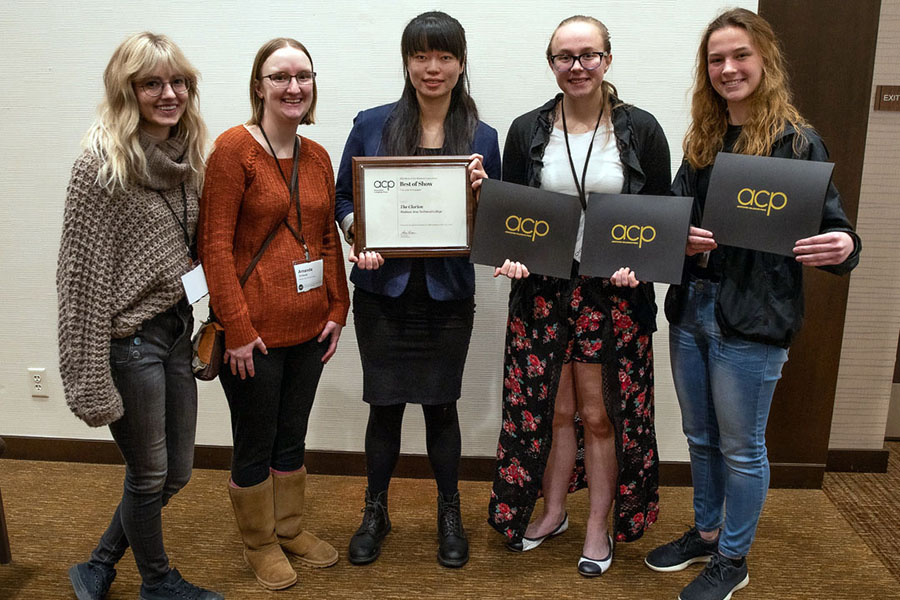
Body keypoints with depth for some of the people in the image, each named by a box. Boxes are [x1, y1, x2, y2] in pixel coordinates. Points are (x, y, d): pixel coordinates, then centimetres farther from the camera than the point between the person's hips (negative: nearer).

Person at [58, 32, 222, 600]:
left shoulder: (186, 158, 7)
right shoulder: (102, 164, -14)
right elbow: (83, 276, -16)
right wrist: (93, 380, -17)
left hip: (177, 329, 7)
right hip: (130, 337, -7)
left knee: (176, 473, 16)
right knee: (149, 475, 10)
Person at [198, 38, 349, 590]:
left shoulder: (318, 157, 9)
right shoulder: (234, 147, -10)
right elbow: (215, 244, -14)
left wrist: (338, 309, 6)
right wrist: (237, 328, -16)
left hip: (308, 328, 6)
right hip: (253, 333, -5)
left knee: (293, 437, 20)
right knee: (255, 445, 11)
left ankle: (291, 529, 40)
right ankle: (260, 543, 33)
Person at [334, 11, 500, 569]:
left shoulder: (482, 138, 3)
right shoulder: (371, 125, 1)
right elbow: (343, 198, 6)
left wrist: (481, 190, -15)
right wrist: (359, 239, -14)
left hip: (447, 292, 0)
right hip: (383, 290, 0)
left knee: (442, 404, 9)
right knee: (385, 404, 8)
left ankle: (450, 514, 31)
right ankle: (376, 512, 30)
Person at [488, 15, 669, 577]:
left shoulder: (641, 130, 1)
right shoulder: (527, 131, 5)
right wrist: (511, 255, -11)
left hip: (615, 293, -1)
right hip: (543, 291, 2)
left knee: (601, 415, 6)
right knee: (551, 408, 10)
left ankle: (600, 525, 27)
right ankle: (553, 511, 33)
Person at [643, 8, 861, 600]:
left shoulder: (798, 141, -7)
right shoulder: (702, 141, 9)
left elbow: (833, 229, -8)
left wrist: (843, 245, -31)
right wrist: (683, 238, -12)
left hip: (753, 320, -5)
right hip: (691, 307, 6)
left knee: (741, 446, 9)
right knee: (701, 437, 19)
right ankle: (706, 533, 40)